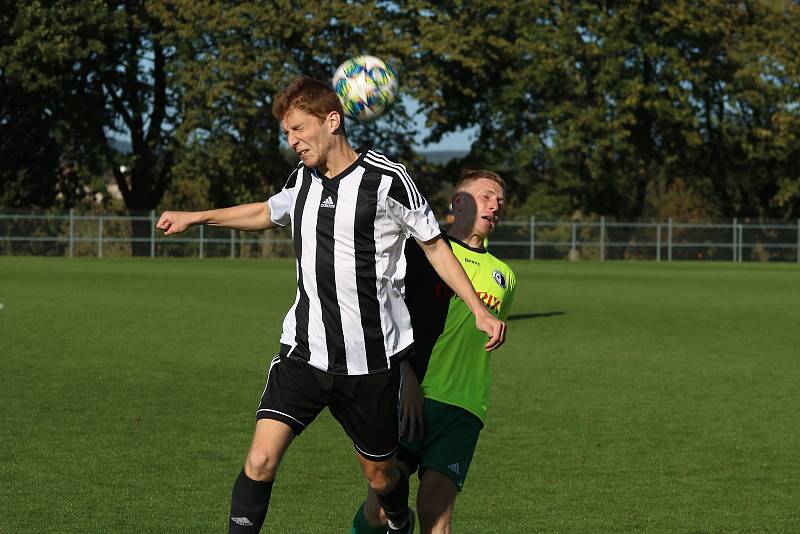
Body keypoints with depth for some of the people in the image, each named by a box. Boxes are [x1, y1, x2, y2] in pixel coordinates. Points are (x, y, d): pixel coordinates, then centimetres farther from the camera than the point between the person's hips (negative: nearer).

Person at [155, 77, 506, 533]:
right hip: (304, 351, 4)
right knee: (262, 458, -15)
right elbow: (267, 212, 29)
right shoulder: (303, 179, 7)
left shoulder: (387, 180, -11)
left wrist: (480, 311, -5)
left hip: (372, 359, -4)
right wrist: (195, 217, 29)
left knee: (380, 473, 12)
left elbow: (434, 244, -1)